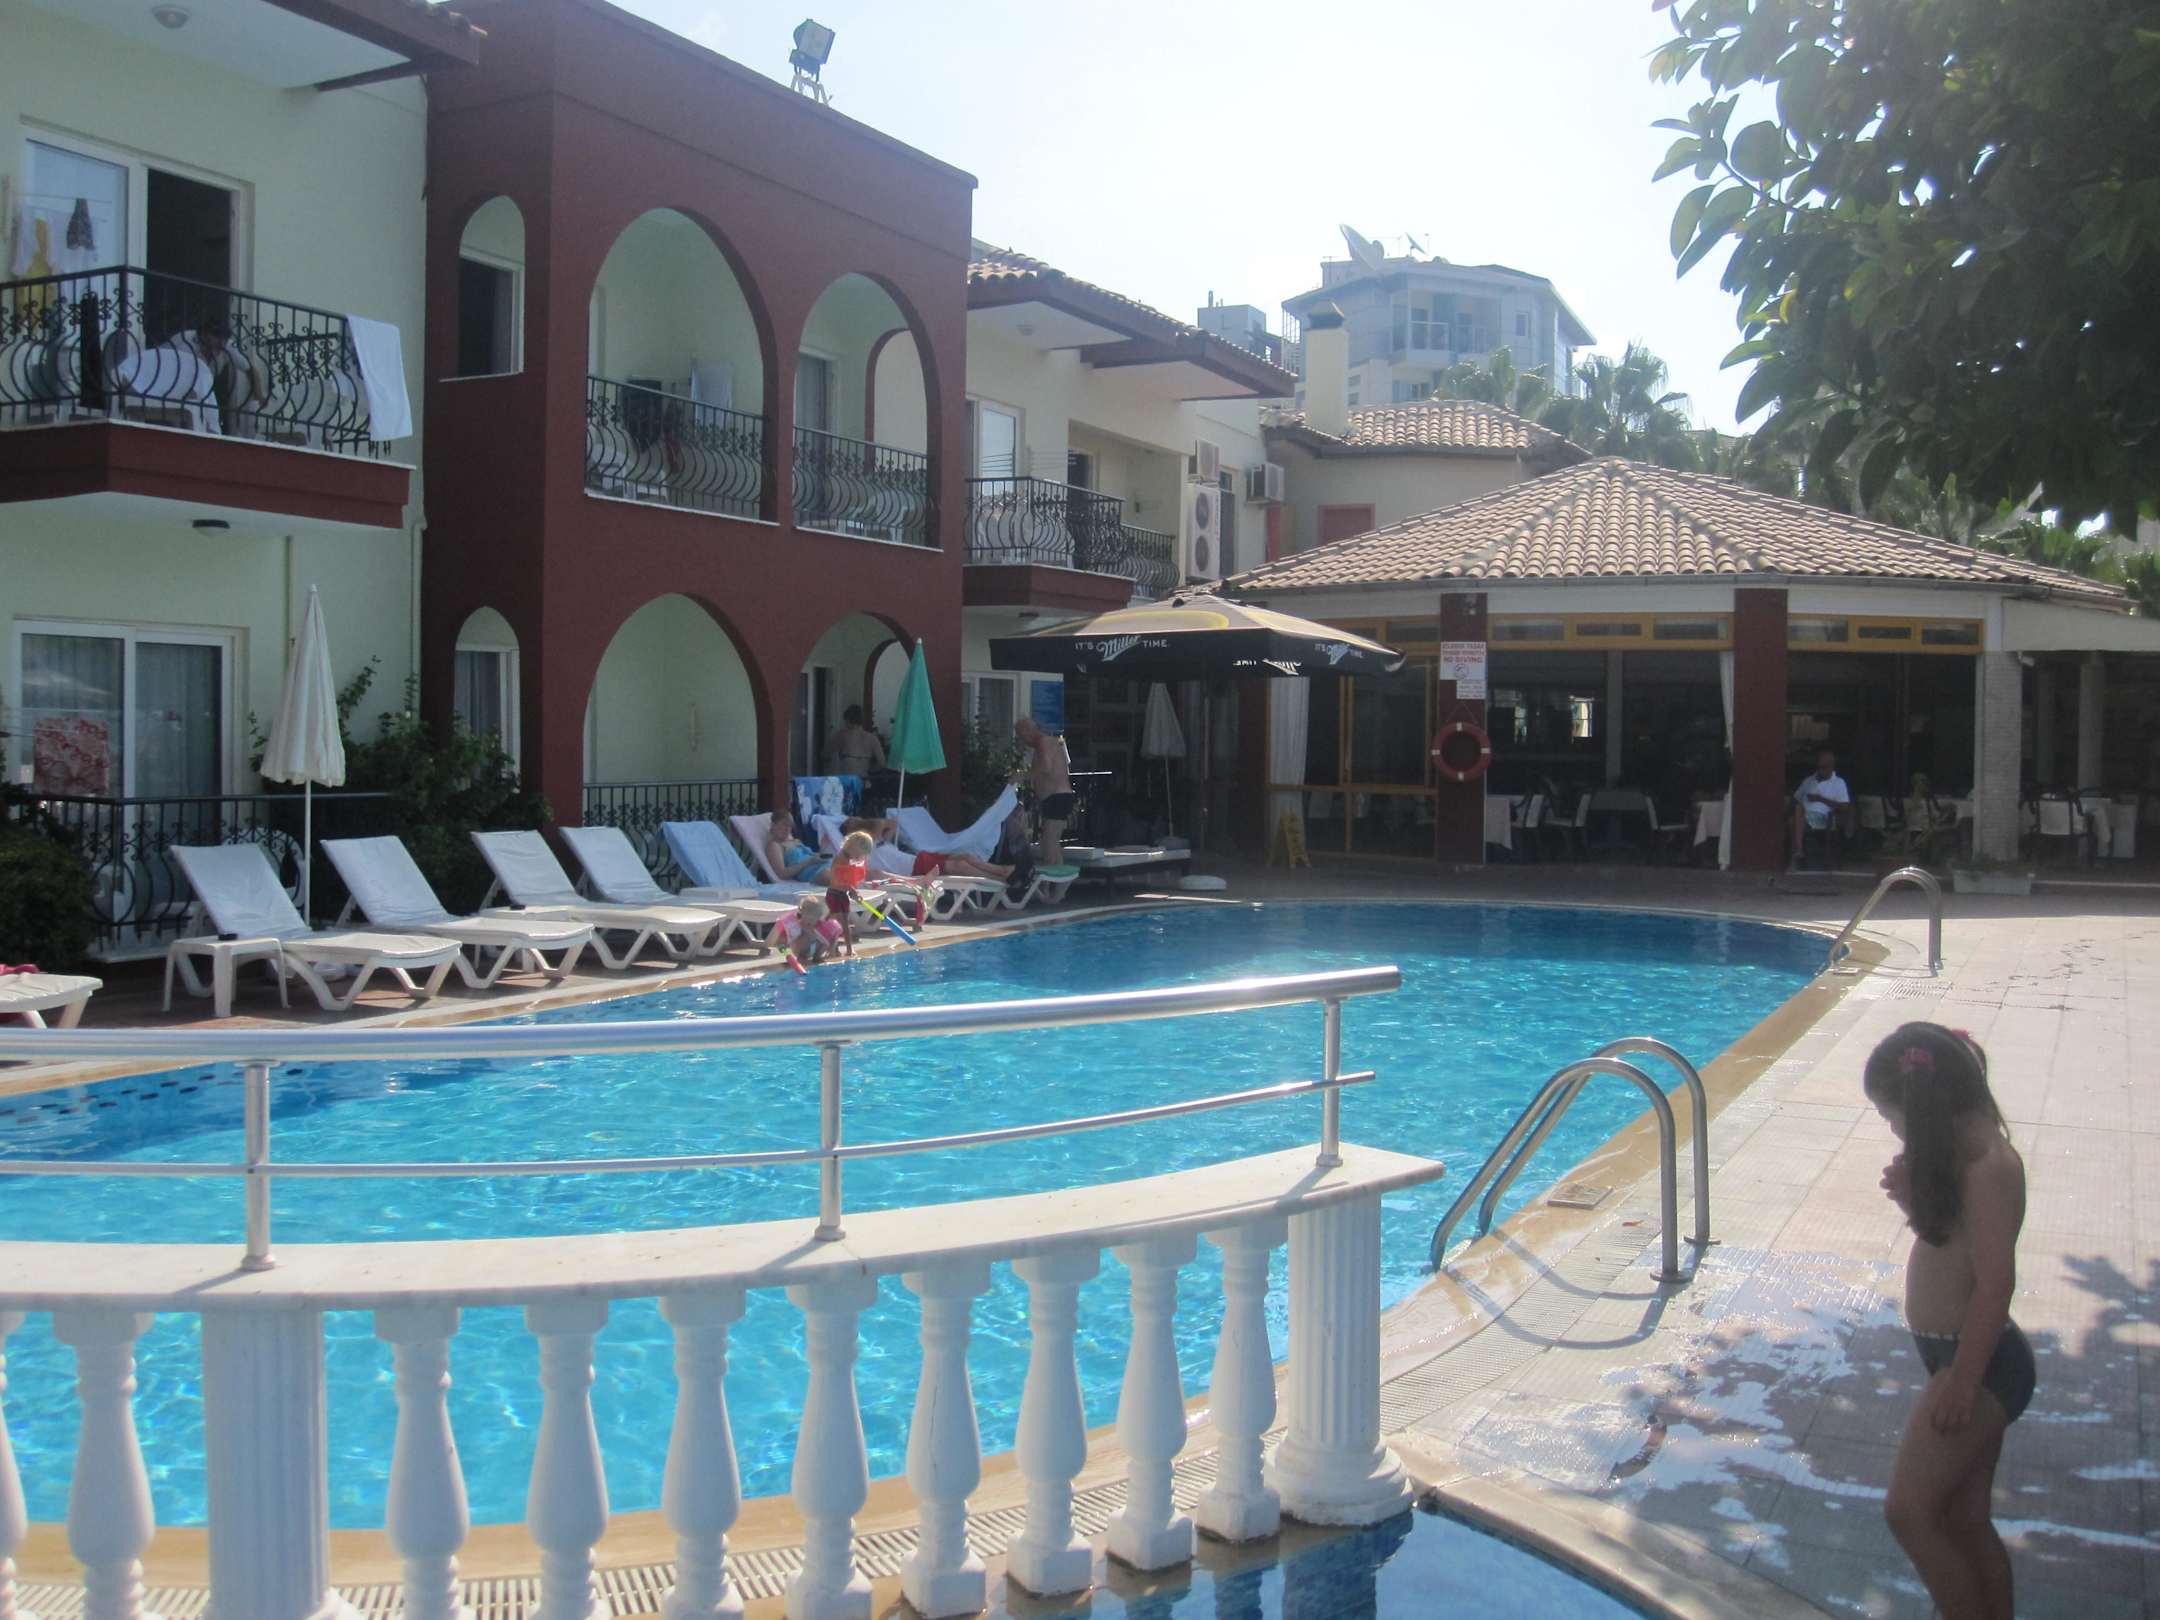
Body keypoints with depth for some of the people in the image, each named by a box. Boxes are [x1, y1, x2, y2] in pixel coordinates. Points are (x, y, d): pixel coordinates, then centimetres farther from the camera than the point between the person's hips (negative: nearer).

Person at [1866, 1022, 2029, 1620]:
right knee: (1965, 1521, 16)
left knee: (1908, 1511, -8)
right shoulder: (1962, 1152, 7)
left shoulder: (1988, 1165, -22)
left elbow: (1995, 1280, -24)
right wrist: (1911, 1193, -3)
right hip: (1961, 1358, 10)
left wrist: (1962, 1380, -22)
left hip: (1980, 1363, -10)